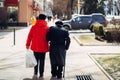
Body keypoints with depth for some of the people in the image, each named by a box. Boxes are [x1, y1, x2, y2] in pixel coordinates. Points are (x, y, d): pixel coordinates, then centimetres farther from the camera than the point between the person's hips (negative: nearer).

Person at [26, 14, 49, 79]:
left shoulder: (33, 27, -2)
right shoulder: (47, 28, -6)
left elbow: (29, 36, 1)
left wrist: (28, 44, 12)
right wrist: (48, 46, 10)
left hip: (35, 47, 2)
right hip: (43, 47, -2)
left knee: (36, 60, 17)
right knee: (42, 61, 6)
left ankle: (35, 73, 19)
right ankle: (41, 75, 9)